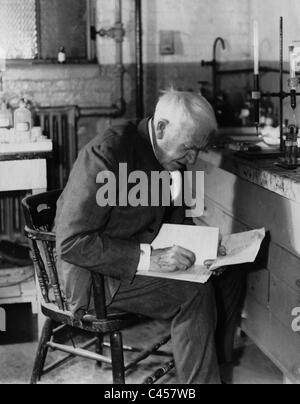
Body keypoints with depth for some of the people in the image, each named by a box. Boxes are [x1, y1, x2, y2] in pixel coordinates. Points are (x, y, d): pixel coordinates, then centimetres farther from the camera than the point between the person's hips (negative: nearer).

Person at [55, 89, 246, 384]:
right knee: (195, 294, -24)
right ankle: (199, 379, -7)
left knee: (228, 282, -3)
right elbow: (72, 242, -26)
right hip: (96, 273, -8)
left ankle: (213, 369, 12)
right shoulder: (106, 153, -23)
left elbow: (171, 223, 16)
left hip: (144, 258, 8)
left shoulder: (171, 159, 2)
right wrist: (148, 258, -30)